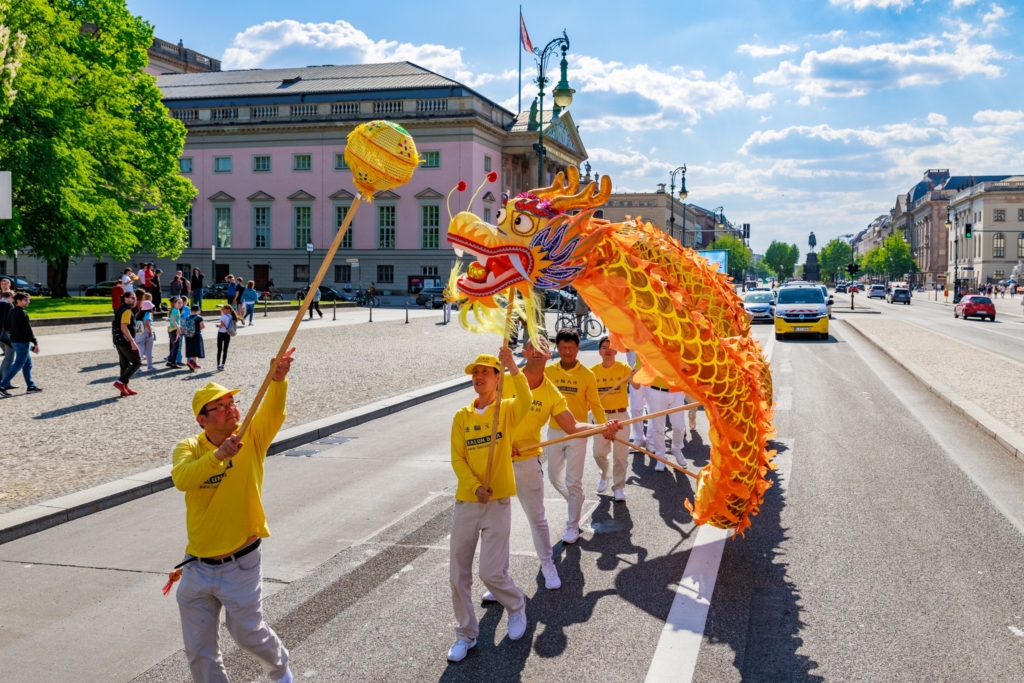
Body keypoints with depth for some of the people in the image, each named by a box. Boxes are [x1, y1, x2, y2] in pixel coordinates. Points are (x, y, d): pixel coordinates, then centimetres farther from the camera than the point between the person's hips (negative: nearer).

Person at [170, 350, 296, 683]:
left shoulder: (252, 439, -9)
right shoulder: (188, 449, -7)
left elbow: (274, 411, -29)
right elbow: (181, 479, -28)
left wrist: (278, 379, -48)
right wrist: (218, 456, -43)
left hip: (241, 565, -2)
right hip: (197, 568, 2)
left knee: (248, 633, 16)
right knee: (199, 650, 13)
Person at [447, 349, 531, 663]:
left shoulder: (507, 410, -2)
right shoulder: (462, 417, 6)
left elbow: (526, 402, -26)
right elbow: (457, 458, 2)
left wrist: (513, 369, -38)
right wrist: (474, 486, -13)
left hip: (498, 503, -3)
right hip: (465, 502, 4)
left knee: (491, 573, -5)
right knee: (458, 574, 6)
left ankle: (516, 607, 27)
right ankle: (466, 634, 24)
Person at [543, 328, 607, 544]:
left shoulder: (586, 374, -7)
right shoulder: (548, 372, -2)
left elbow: (595, 404, -5)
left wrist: (604, 425, -17)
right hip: (554, 431, 3)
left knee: (573, 481, -1)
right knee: (555, 477, 14)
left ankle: (573, 527, 10)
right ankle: (576, 502, 42)